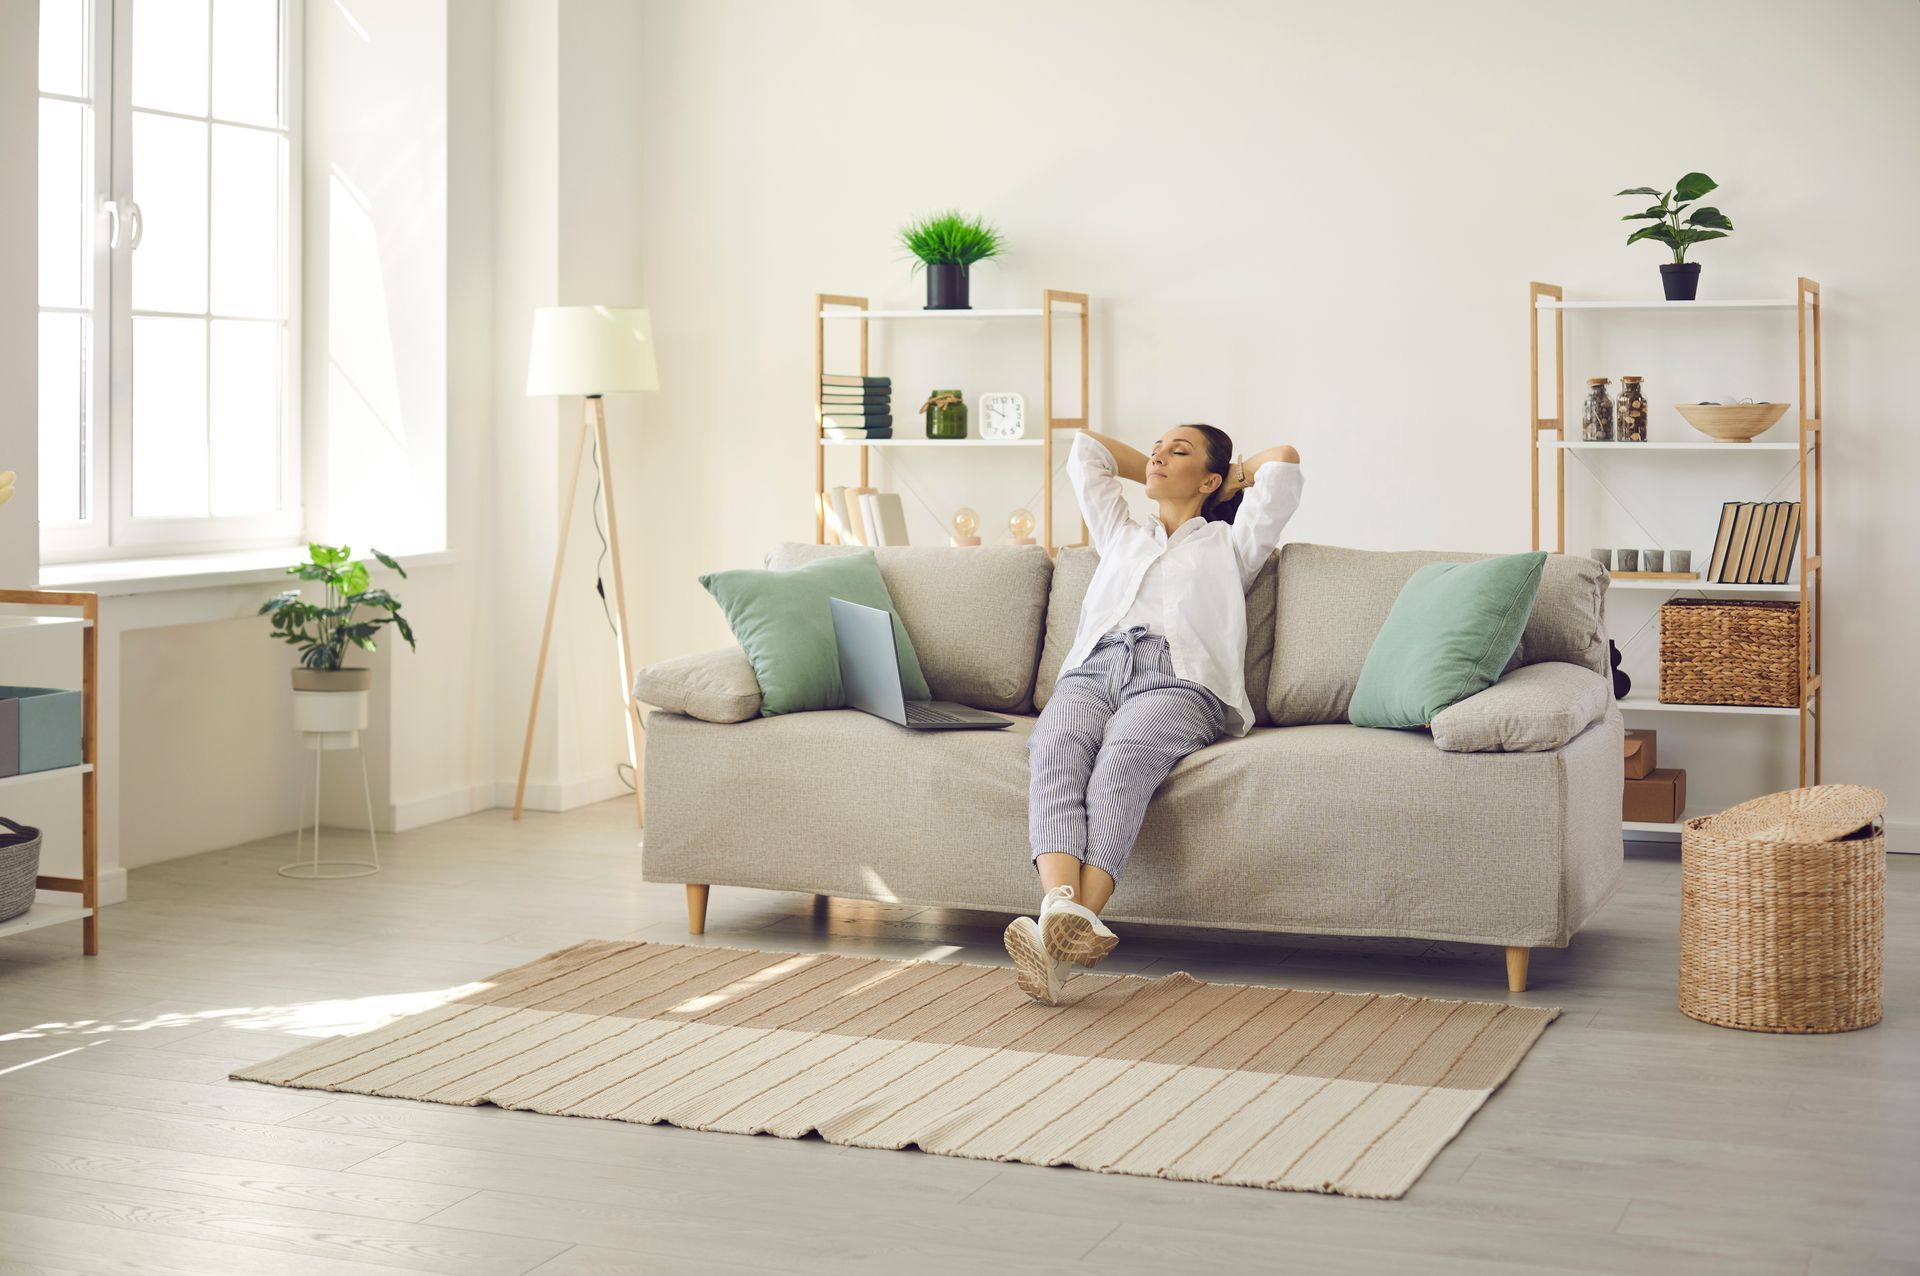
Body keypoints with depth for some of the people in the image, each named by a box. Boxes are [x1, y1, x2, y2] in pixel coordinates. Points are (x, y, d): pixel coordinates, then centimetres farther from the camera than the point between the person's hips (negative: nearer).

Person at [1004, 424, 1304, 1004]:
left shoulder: (1229, 544, 30)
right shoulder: (1119, 533, 39)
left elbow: (1283, 459, 25)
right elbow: (1085, 448, 46)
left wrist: (1227, 480, 40)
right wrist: (1155, 475, 49)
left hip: (1176, 681, -3)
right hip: (1091, 672, 3)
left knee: (1122, 760, -38)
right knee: (1055, 750, -35)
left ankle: (1062, 931, -58)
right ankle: (1062, 908, -58)